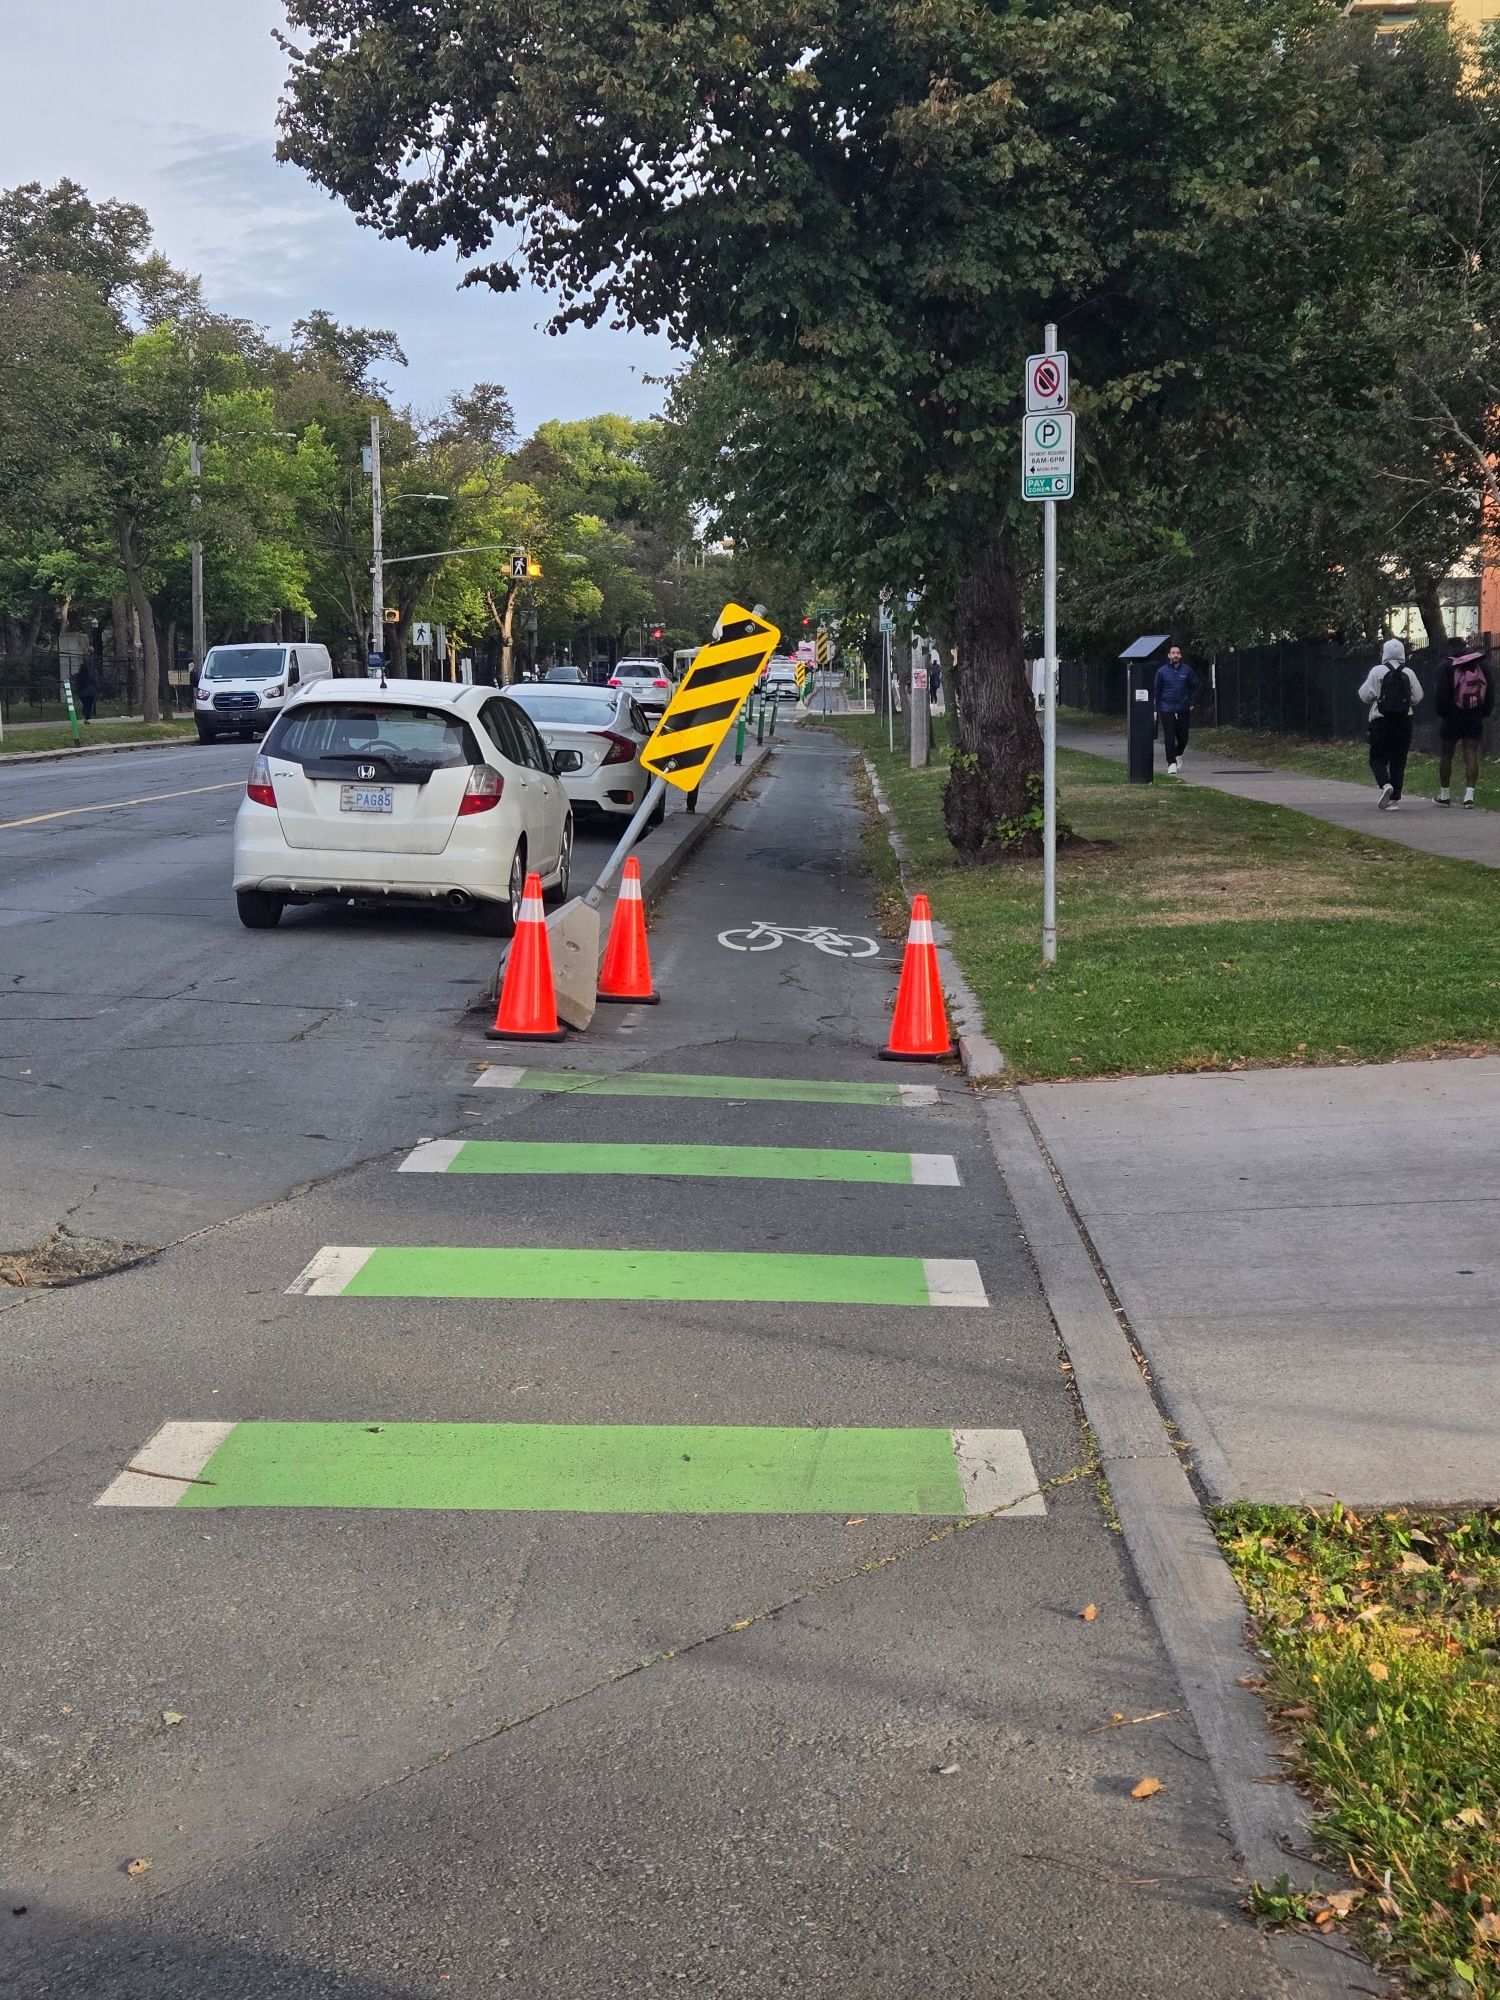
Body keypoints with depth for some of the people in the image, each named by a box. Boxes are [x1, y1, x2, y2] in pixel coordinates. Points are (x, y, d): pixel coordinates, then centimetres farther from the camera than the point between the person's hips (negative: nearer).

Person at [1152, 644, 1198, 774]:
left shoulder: (1187, 670, 3)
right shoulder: (1162, 671, 1)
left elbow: (1194, 687, 14)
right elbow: (1156, 691, 6)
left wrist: (1192, 703, 7)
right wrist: (1155, 710, 3)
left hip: (1184, 710, 1)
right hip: (1166, 709, -1)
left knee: (1183, 737, 6)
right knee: (1169, 738, -7)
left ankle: (1178, 755, 34)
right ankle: (1171, 763, -3)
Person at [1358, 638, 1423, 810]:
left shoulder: (1377, 671, -6)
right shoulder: (1409, 673, 2)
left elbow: (1365, 695, -8)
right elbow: (1417, 697, 3)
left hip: (1381, 722, -3)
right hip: (1404, 722, 3)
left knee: (1378, 758, 5)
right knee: (1398, 760, 8)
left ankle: (1385, 784, -22)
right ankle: (1394, 798, 7)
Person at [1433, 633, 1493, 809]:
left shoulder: (1446, 667, -4)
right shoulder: (1482, 665, 8)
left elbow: (1442, 694, -9)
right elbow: (1491, 690, 8)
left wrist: (1442, 712, 0)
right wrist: (1486, 711, 12)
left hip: (1452, 717, -3)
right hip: (1475, 718, 3)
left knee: (1445, 756, 7)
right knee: (1471, 756, -1)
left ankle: (1444, 795, 11)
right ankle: (1469, 794, -11)